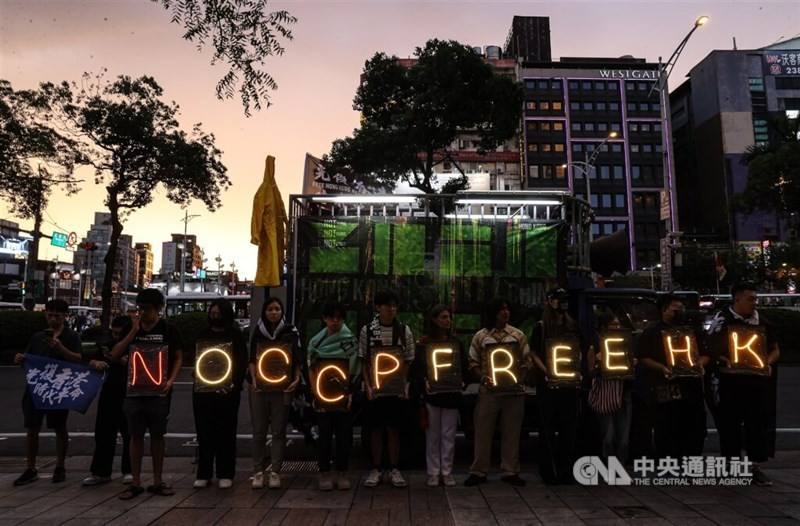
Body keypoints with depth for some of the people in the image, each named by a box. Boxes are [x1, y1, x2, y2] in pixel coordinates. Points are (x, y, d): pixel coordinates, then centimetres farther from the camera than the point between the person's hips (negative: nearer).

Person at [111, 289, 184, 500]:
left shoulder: (168, 330, 0)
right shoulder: (133, 329, 8)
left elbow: (178, 358, 0)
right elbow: (115, 354, -1)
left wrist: (170, 380, -15)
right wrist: (134, 330, -9)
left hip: (158, 390, -2)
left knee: (157, 435, 7)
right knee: (136, 435, 7)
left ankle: (157, 482, 18)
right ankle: (135, 483, 17)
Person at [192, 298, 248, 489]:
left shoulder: (235, 335, 1)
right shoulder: (203, 335, 11)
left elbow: (242, 363, -2)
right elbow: (195, 360, 15)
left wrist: (234, 384, -13)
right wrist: (197, 375, -3)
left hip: (227, 391, -3)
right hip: (203, 390, 3)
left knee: (226, 433, 3)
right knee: (204, 432, 7)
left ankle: (225, 474, 12)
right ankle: (203, 474, 17)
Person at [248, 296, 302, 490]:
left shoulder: (290, 332, 2)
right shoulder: (258, 332, 7)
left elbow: (298, 360, 3)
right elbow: (252, 360, 8)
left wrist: (296, 379, -10)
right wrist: (254, 379, -6)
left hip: (282, 387, -2)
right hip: (259, 387, 2)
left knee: (278, 430, 3)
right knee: (259, 430, 6)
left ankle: (275, 472, 10)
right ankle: (258, 471, 14)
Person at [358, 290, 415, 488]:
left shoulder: (404, 330, 1)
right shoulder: (367, 330, -1)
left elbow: (408, 362, 4)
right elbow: (363, 361, 2)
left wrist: (405, 386, -6)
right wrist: (368, 386, -7)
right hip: (375, 388, 0)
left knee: (394, 429, 6)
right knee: (376, 429, 7)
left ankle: (394, 469, 19)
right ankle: (376, 469, 20)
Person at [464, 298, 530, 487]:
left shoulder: (518, 335, 7)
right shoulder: (480, 336, 4)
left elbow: (526, 361, 8)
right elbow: (473, 362, 4)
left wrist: (519, 377, -8)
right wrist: (483, 376, -12)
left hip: (514, 390, 1)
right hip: (489, 390, -1)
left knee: (512, 432, 8)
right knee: (483, 431, 4)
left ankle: (510, 471, 21)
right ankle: (479, 471, 15)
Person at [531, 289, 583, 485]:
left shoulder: (572, 325, 12)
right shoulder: (541, 327, -2)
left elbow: (578, 352, 18)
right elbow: (535, 355, -4)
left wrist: (578, 372, 3)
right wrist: (546, 373, -17)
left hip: (570, 383, 4)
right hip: (548, 384, -4)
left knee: (569, 428, 8)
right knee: (547, 428, 2)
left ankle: (566, 471, 19)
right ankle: (549, 471, 10)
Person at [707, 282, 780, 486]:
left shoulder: (762, 321, 9)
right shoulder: (722, 320, -4)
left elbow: (775, 350, 16)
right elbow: (712, 348, -5)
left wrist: (768, 363, -3)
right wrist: (724, 360, -23)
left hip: (758, 380, 3)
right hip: (731, 380, -3)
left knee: (759, 423, 4)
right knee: (730, 423, 4)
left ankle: (756, 466, 15)